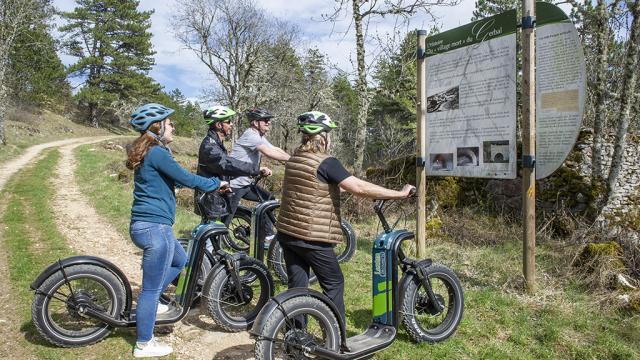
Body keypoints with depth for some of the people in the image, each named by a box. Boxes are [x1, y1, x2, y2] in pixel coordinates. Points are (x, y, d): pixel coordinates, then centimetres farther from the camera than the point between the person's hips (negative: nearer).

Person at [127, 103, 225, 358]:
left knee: (180, 261, 28)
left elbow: (176, 179, 21)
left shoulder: (146, 153, 14)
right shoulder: (157, 153, -17)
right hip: (155, 227, -10)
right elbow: (187, 179, -14)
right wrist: (217, 184, 1)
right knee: (151, 288, 2)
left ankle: (148, 303, 30)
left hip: (144, 224, 10)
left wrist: (209, 184, 22)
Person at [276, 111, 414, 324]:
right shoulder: (326, 163, -16)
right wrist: (400, 193, -14)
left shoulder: (294, 159, 8)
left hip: (286, 233, 7)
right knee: (334, 284, 9)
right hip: (311, 238, -7)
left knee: (296, 286, 14)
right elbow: (360, 188, -21)